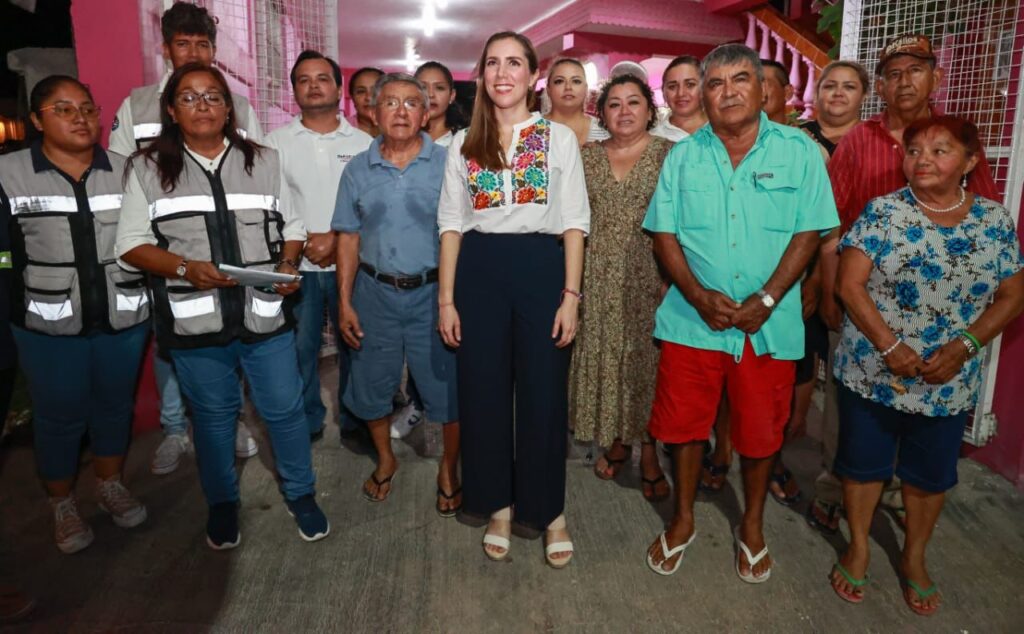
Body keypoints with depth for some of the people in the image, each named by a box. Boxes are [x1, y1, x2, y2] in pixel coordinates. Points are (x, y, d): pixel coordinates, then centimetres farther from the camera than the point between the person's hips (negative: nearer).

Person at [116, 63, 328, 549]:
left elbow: (292, 226, 11)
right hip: (196, 324, 0)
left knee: (285, 408, 8)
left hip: (266, 317, 1)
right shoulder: (147, 168, 3)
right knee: (212, 415, 14)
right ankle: (222, 503, 36)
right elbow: (132, 243, 0)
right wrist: (185, 267, -17)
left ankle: (300, 494, 31)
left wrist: (287, 264, -9)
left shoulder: (263, 161, 8)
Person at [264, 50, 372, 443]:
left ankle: (354, 420, 24)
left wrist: (335, 238, -12)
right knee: (299, 348, 6)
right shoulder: (277, 142, 6)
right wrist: (303, 243, -11)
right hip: (298, 265, 1)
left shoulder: (363, 143, 5)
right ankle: (307, 422, 23)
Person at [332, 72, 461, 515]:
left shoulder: (447, 164, -3)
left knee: (447, 387, 5)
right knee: (373, 384, 14)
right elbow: (349, 239, 6)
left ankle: (449, 469, 27)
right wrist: (345, 303, 1)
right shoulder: (358, 170, 5)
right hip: (376, 292, 3)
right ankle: (385, 459, 39)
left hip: (432, 293, -2)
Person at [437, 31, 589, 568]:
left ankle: (550, 511, 22)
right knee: (484, 392, 8)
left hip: (541, 269, -2)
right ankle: (499, 505, 26)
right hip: (479, 272, 2)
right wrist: (446, 298, 1)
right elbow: (451, 223, 7)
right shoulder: (464, 144, 9)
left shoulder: (559, 138, 4)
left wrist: (571, 294, -7)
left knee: (543, 394, 3)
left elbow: (573, 222, 0)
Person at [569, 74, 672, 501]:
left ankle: (648, 452, 20)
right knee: (606, 357, 9)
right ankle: (616, 441, 28)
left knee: (647, 358, 4)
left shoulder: (668, 154, 0)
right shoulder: (587, 156, 9)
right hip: (600, 278, 3)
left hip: (651, 277, -2)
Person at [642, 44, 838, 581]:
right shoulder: (683, 156, 6)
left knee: (759, 433, 11)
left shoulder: (799, 151, 0)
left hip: (769, 324, -1)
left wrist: (765, 300, -14)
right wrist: (698, 295, -13)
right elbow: (664, 233, 1)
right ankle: (683, 520, 32)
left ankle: (752, 526, 35)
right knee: (685, 425, 10)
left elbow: (809, 233, -4)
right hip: (692, 320, 1)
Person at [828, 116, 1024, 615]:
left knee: (930, 473, 17)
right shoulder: (883, 212, -9)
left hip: (949, 382, 3)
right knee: (864, 463, 13)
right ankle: (858, 547, 35)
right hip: (872, 372, -2)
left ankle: (914, 557, 40)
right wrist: (890, 347, -20)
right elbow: (850, 283, -14)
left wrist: (963, 347, -13)